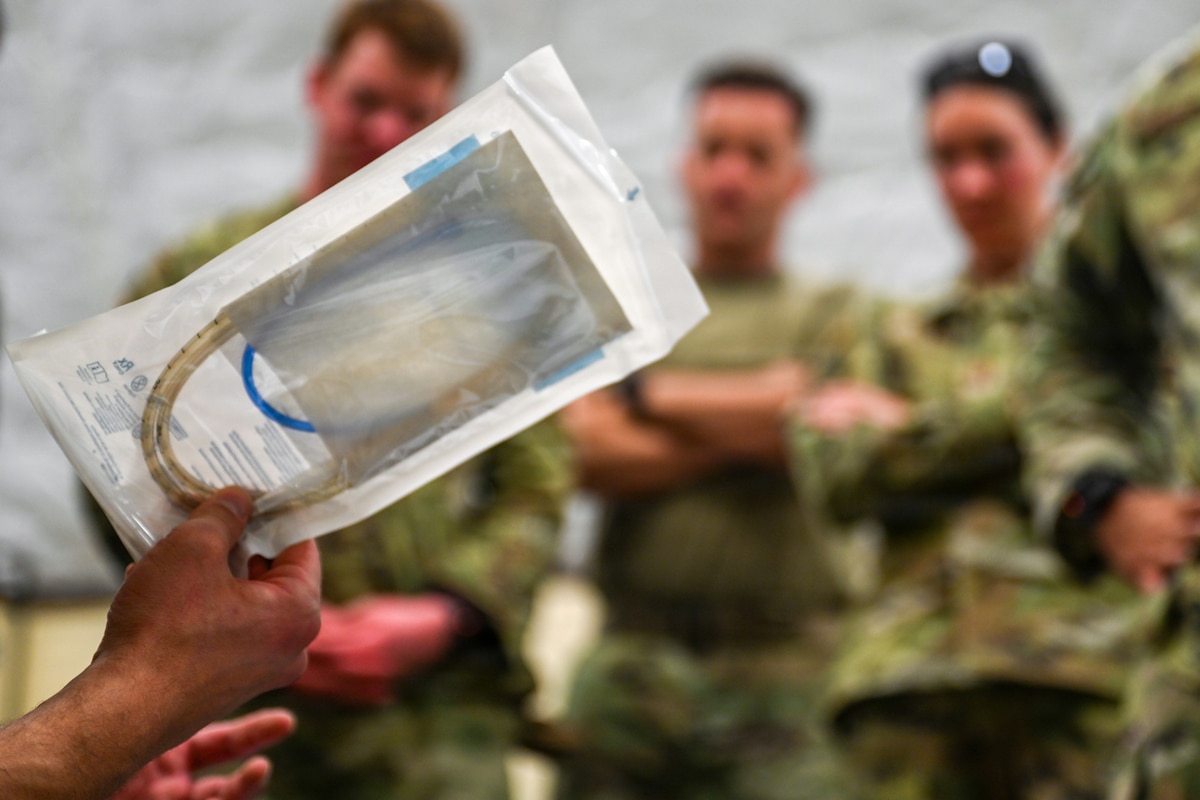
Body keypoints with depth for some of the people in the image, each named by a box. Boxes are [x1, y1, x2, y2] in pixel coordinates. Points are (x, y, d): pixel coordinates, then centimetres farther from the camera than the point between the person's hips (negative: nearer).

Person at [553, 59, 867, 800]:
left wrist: (651, 393, 3)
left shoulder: (832, 316, 12)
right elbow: (590, 453, -1)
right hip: (632, 664, 2)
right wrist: (744, 431, -6)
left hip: (781, 670, -2)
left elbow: (799, 418, -8)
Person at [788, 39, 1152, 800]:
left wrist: (903, 425, 6)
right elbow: (833, 478, 10)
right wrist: (999, 424, -1)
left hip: (1078, 650, -3)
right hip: (916, 653, 3)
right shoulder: (902, 335, 25)